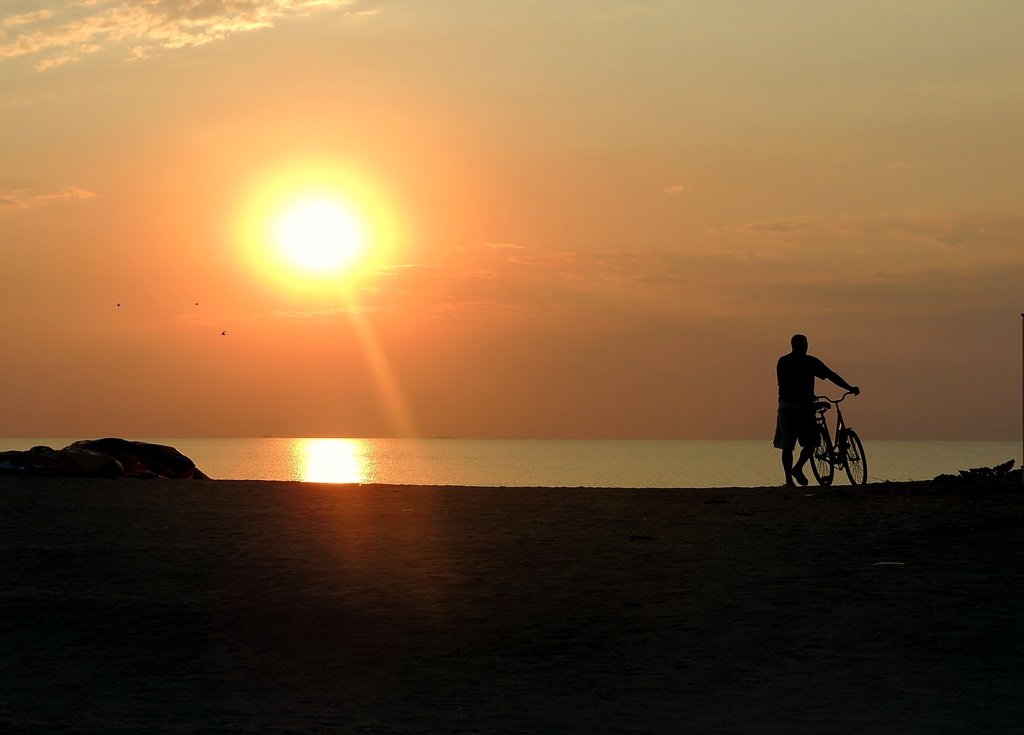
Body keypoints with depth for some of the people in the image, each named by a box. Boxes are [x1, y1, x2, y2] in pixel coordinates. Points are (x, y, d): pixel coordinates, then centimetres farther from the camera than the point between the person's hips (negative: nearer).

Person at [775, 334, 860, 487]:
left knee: (787, 445, 7)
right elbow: (831, 376, -1)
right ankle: (798, 468, -13)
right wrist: (850, 388, 6)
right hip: (803, 405, -4)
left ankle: (789, 479, 3)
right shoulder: (810, 361, -1)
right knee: (811, 440, 5)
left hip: (785, 404, 4)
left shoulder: (782, 362, 12)